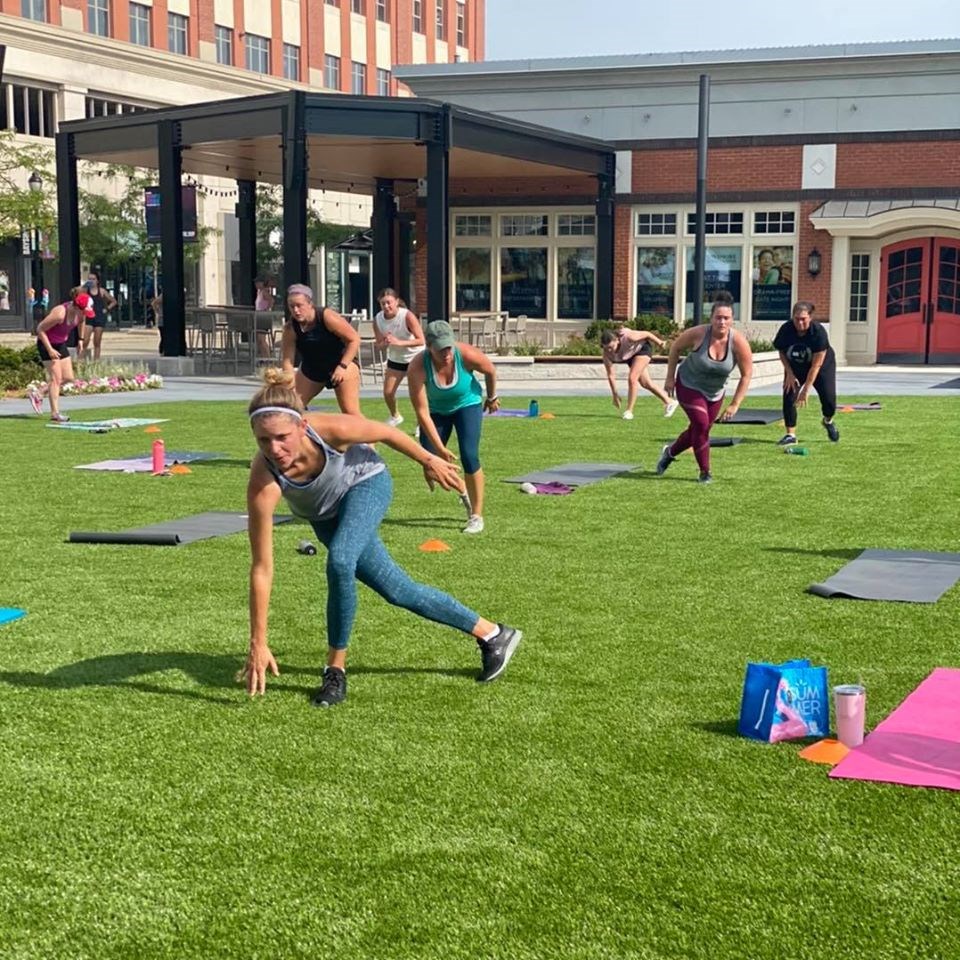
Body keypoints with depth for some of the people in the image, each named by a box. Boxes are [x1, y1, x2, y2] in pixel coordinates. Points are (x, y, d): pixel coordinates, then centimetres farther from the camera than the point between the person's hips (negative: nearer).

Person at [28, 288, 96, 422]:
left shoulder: (80, 313, -13)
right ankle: (55, 413, -8)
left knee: (68, 378, 5)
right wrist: (50, 350, -24)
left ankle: (39, 394, 20)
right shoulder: (60, 314, -33)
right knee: (56, 378, -11)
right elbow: (40, 329, -24)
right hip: (47, 343, -8)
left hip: (61, 344, 8)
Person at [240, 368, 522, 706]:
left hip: (365, 482, -2)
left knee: (339, 562, -30)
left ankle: (336, 671, -9)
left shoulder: (332, 429, -39)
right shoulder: (263, 482, -37)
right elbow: (261, 568, -32)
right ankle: (491, 634, 25)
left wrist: (428, 460, -1)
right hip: (325, 516, 2)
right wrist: (258, 644, -31)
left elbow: (386, 433, -16)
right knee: (398, 590, 6)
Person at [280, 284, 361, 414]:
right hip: (310, 370, 4)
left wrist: (342, 366, -26)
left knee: (351, 413, -12)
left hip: (342, 365, -4)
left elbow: (354, 339, -20)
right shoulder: (290, 328, -18)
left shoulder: (327, 317, -27)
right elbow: (287, 361, -16)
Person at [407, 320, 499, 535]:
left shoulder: (466, 354, -32)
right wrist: (440, 448, -33)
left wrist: (492, 397, 7)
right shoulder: (417, 368, -34)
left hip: (467, 405, -1)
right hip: (437, 411, 1)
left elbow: (491, 370, -8)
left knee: (469, 456, -17)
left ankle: (477, 516, -5)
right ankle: (463, 490, 26)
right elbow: (422, 413, -31)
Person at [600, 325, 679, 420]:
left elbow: (646, 334, -22)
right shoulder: (607, 353, -28)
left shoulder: (628, 337, -40)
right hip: (631, 356, 5)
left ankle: (629, 411, -11)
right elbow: (610, 375, -21)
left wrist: (659, 343, -6)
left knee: (632, 379, -20)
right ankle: (669, 402, 28)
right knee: (645, 383, 12)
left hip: (642, 348, -5)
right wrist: (615, 395, -18)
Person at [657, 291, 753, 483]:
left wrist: (735, 404, -17)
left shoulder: (738, 342, -24)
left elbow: (746, 374, -16)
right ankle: (704, 472, -1)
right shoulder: (698, 334, -27)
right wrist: (670, 377, -6)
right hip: (689, 386, -3)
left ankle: (670, 452, 42)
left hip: (715, 392, 4)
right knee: (701, 424, -18)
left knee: (701, 430, 13)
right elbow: (676, 347, -8)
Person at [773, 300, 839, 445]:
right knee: (789, 398, -14)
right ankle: (790, 435, -3)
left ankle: (828, 421, 28)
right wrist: (789, 373, -15)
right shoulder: (786, 330, -25)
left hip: (823, 366, -2)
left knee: (829, 400, -7)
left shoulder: (819, 332, -33)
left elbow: (816, 365, -31)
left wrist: (806, 389, -32)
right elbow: (782, 352, -4)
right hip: (795, 367, 2)